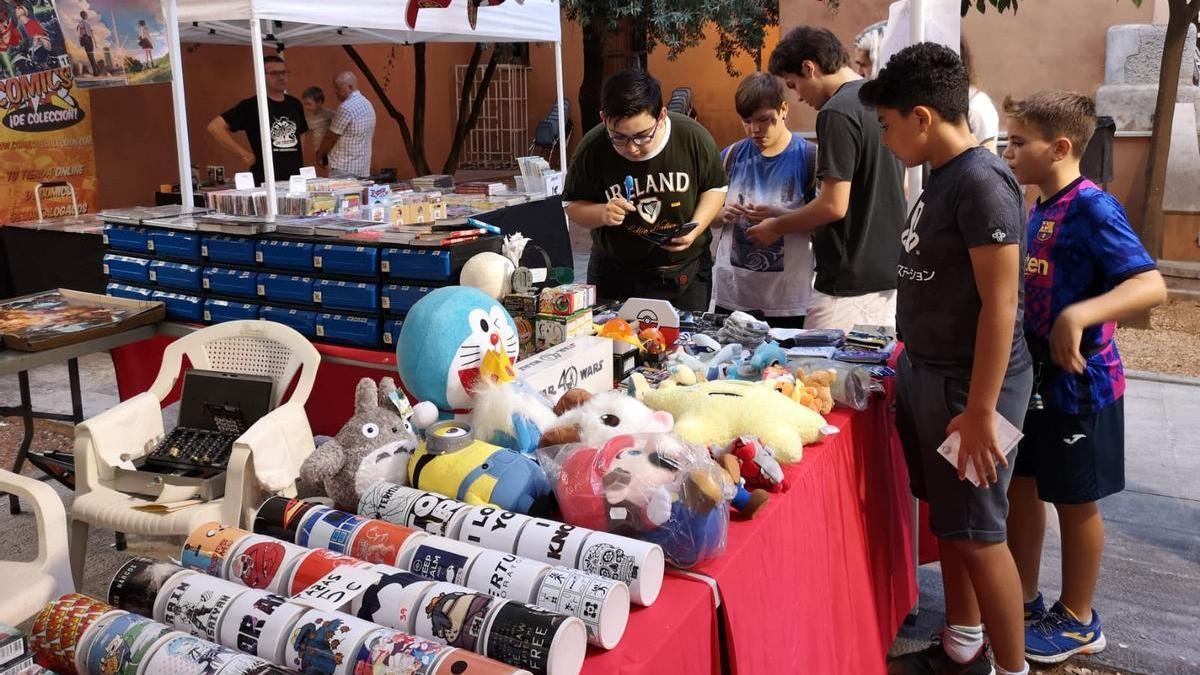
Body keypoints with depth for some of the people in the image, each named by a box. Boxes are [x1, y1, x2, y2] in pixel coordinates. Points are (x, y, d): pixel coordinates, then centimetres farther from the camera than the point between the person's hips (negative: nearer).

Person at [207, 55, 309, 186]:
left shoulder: (295, 105, 12)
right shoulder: (251, 106, -5)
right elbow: (215, 127, -9)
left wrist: (302, 165, 13)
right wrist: (244, 154, -9)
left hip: (295, 179, 5)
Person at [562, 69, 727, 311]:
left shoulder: (693, 137, -16)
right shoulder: (592, 150, -16)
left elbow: (715, 188, 0)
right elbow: (573, 205, -2)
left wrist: (696, 228, -17)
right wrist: (602, 214, -23)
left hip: (687, 272, 0)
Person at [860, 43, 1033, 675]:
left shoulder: (981, 182, -19)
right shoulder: (941, 176, 8)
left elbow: (1000, 305, -22)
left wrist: (981, 412, -22)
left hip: (969, 383, -9)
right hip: (925, 371, 9)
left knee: (977, 534, 2)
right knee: (945, 519, 18)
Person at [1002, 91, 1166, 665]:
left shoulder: (1091, 207, -19)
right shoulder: (1040, 211, 7)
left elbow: (1150, 284, -29)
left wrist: (1079, 316, -42)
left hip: (1078, 382, -8)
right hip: (1034, 377, 8)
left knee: (1075, 502, 7)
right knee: (1021, 486, 16)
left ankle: (1078, 622, 26)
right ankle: (1023, 601, 32)